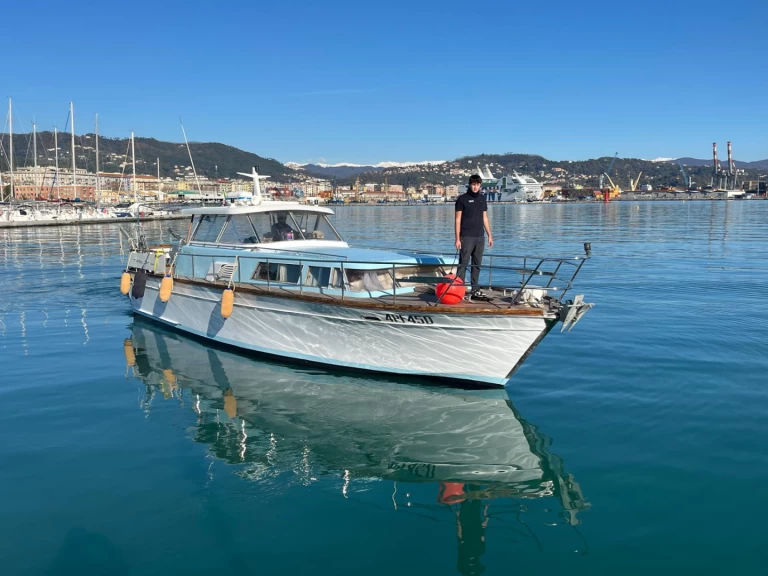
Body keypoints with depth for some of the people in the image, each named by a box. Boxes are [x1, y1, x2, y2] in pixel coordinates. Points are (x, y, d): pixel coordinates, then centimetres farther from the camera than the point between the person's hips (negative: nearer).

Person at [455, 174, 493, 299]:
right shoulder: (462, 199, -3)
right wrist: (457, 239, -11)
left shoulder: (482, 199, 12)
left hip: (480, 237, 5)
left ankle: (475, 289, 14)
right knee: (463, 264, -4)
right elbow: (458, 220, -5)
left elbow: (485, 218, 17)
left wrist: (490, 235, 12)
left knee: (477, 264, 8)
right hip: (466, 237, -5)